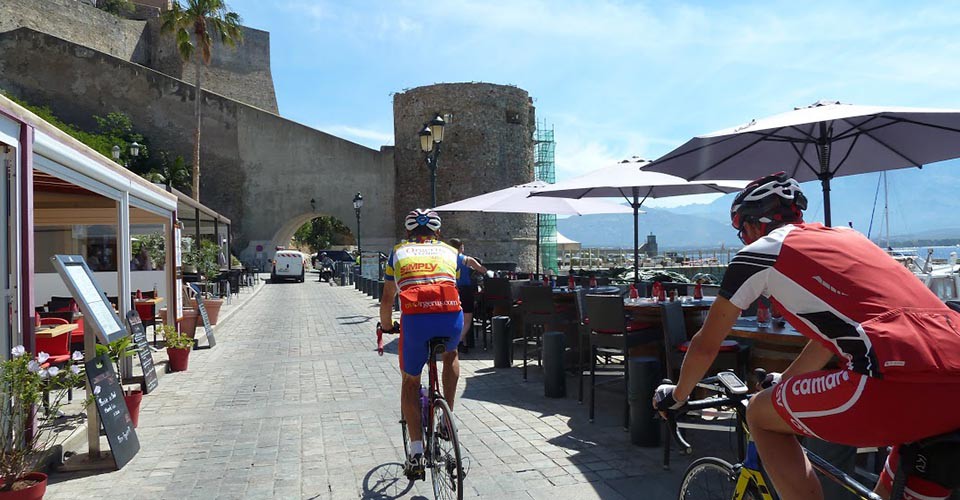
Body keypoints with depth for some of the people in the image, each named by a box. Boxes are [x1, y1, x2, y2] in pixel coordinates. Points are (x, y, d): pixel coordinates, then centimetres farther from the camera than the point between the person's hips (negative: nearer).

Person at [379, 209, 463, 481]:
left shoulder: (399, 250, 26)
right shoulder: (450, 250, 28)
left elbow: (387, 299, 26)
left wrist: (386, 325, 45)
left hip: (415, 317, -1)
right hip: (451, 314, 1)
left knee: (410, 381, 21)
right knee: (451, 356, 36)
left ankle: (416, 453, 14)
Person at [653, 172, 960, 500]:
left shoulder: (757, 253, 10)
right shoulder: (846, 237, 29)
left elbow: (706, 345, 19)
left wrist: (677, 395, 37)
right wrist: (783, 382, 53)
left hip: (900, 385, -7)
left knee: (760, 414, 14)